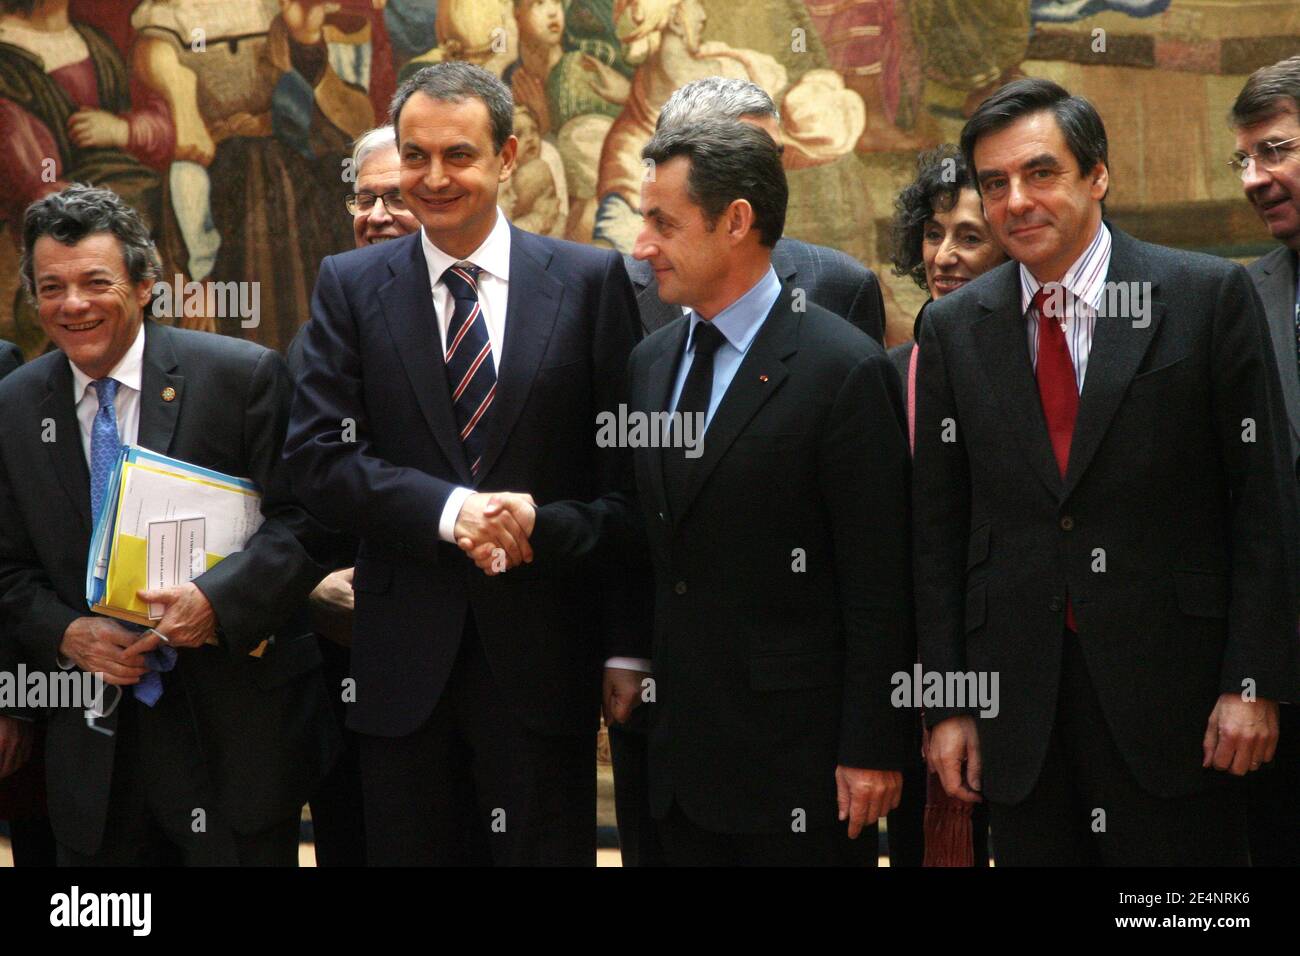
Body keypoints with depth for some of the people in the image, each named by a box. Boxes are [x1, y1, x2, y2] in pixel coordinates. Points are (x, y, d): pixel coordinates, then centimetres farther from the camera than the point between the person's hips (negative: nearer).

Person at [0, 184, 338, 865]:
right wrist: (66, 632, -9)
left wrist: (218, 600, -23)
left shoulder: (243, 376, -7)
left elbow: (307, 519, -8)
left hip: (236, 726, -3)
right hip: (94, 740, 3)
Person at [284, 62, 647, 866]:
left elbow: (632, 470, 1)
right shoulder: (350, 286, 5)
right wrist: (448, 510, -16)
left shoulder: (591, 280, 2)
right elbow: (317, 458, -3)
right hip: (405, 657, 1)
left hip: (545, 656, -1)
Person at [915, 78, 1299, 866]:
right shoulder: (954, 329, 6)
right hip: (1017, 703, 3)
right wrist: (947, 701, 3)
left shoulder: (1210, 296, -2)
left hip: (1169, 681, -2)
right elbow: (939, 526, 8)